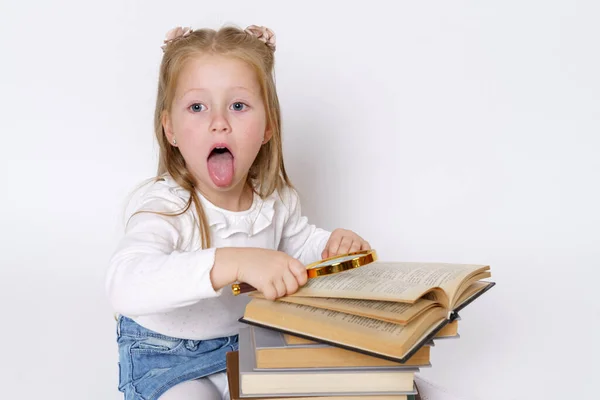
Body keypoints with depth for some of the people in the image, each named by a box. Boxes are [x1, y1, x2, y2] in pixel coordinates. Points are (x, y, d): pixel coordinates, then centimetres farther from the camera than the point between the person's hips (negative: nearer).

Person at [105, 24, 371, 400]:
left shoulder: (276, 199, -5)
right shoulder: (164, 206, -27)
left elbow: (298, 241, 18)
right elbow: (126, 285, -46)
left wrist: (335, 242, -6)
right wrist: (233, 262, -57)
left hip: (251, 342, 5)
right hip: (169, 362, -5)